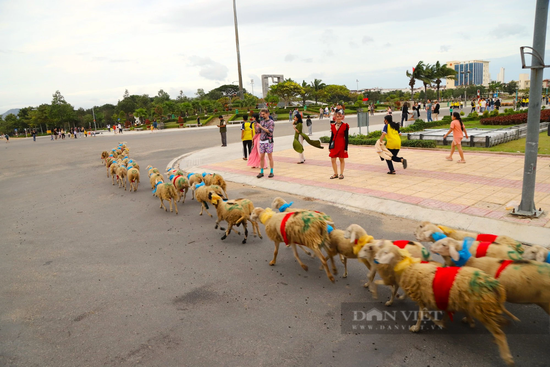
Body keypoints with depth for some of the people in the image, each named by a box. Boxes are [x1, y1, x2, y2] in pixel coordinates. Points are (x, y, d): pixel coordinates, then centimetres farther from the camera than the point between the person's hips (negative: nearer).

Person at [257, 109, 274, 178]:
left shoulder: (271, 122, -4)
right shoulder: (261, 122, 14)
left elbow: (270, 131, -17)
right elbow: (258, 131, 13)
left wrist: (261, 127, -18)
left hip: (268, 141, -5)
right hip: (262, 141, 5)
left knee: (270, 157, 0)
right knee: (261, 157, 5)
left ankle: (271, 172, 7)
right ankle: (261, 172, 12)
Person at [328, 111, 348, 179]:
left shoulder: (345, 126, -5)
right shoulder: (333, 126, 8)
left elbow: (346, 138, -6)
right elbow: (332, 137, 12)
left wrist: (346, 148, -10)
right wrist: (329, 146, 10)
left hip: (341, 145, -4)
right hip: (334, 145, 4)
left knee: (342, 160, 7)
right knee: (333, 160, 2)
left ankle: (341, 174, 17)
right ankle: (335, 174, 15)